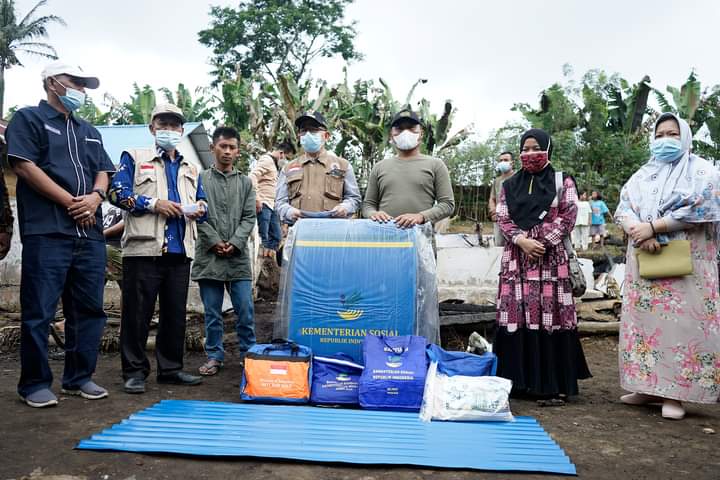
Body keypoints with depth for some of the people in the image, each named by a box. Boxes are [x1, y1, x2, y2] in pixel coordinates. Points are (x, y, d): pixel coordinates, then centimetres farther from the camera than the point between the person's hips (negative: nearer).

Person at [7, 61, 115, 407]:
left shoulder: (89, 131, 25)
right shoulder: (29, 118, 6)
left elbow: (103, 171, 18)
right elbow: (24, 166, -7)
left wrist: (95, 196, -5)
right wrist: (70, 202, -10)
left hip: (90, 235, 6)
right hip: (47, 233, -6)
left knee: (89, 309, 7)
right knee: (39, 312, -3)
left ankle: (79, 378, 17)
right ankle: (35, 384, 8)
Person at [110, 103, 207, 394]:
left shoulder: (190, 168, 23)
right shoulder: (134, 158, 10)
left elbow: (202, 200, 23)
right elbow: (117, 193, -1)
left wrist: (200, 209, -1)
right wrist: (152, 203, -12)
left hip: (180, 251, 5)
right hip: (144, 248, -4)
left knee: (175, 313, 8)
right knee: (138, 312, -2)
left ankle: (171, 368, 18)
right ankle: (134, 371, 9)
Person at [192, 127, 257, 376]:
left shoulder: (245, 182, 11)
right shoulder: (201, 179, 7)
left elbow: (249, 217, 5)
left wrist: (235, 243, -9)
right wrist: (215, 242, -9)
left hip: (238, 256, 1)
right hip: (208, 256, -1)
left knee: (245, 311, 2)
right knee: (212, 312, 7)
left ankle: (249, 354, 14)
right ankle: (214, 356, 18)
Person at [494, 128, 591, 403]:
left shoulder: (562, 181, 7)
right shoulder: (510, 185, 15)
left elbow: (567, 217, -2)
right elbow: (503, 219, 6)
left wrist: (542, 242, -12)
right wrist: (521, 241, -11)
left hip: (551, 258, -3)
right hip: (516, 259, 3)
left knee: (550, 317, -5)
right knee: (516, 316, 1)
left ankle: (553, 385, 2)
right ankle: (518, 381, 10)